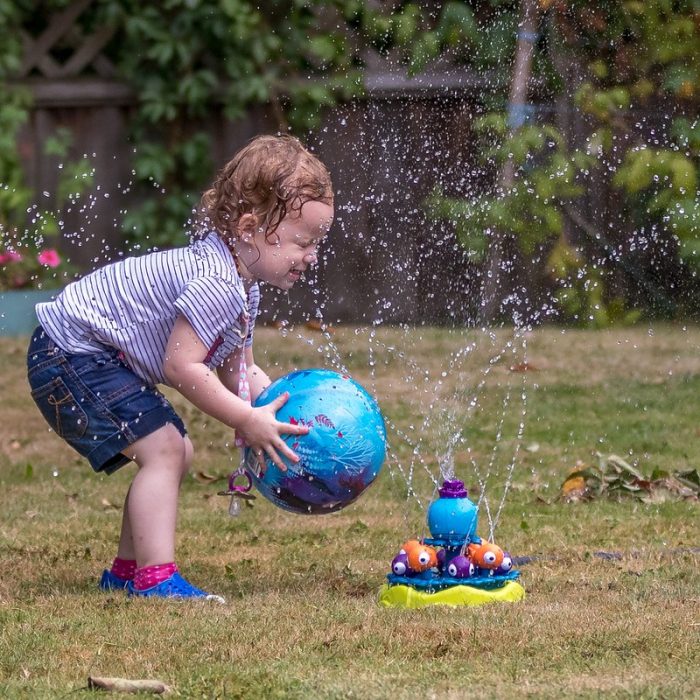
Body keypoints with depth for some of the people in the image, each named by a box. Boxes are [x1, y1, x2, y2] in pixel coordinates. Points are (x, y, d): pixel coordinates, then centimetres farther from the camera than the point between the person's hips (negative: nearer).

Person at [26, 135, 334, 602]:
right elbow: (181, 367, -32)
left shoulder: (244, 290, 7)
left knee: (176, 453, 15)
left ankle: (126, 570, 24)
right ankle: (156, 577, -23)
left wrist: (278, 409, -5)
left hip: (96, 361, 11)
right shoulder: (215, 284, -28)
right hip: (71, 355, -11)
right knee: (162, 449, -19)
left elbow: (237, 370, 11)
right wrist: (248, 421, -27)